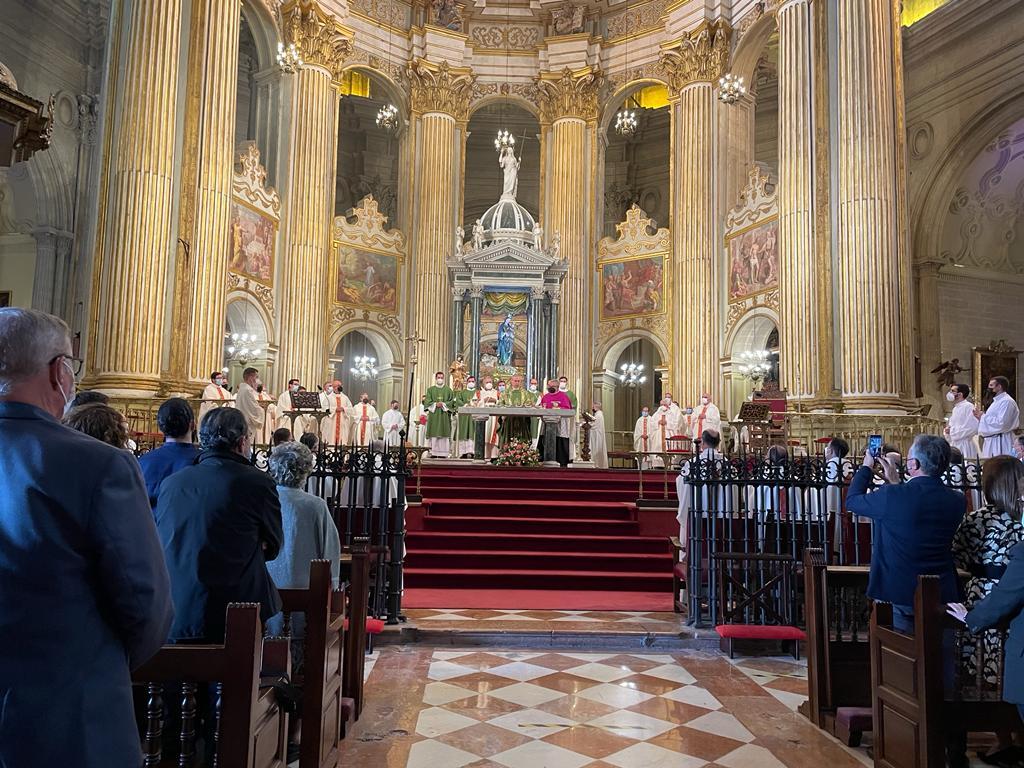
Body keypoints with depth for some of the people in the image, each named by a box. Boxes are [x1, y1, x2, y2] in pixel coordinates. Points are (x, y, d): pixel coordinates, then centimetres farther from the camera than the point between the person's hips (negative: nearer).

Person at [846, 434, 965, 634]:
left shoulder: (891, 495, -22)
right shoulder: (957, 501, -5)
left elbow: (852, 501, -5)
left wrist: (866, 467, 9)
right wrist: (896, 483, 20)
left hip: (902, 595, -5)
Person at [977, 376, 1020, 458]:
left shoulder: (1007, 401, -12)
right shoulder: (996, 401, 18)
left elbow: (1001, 423, -22)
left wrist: (983, 416, -13)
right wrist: (981, 416, 5)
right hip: (990, 441, 10)